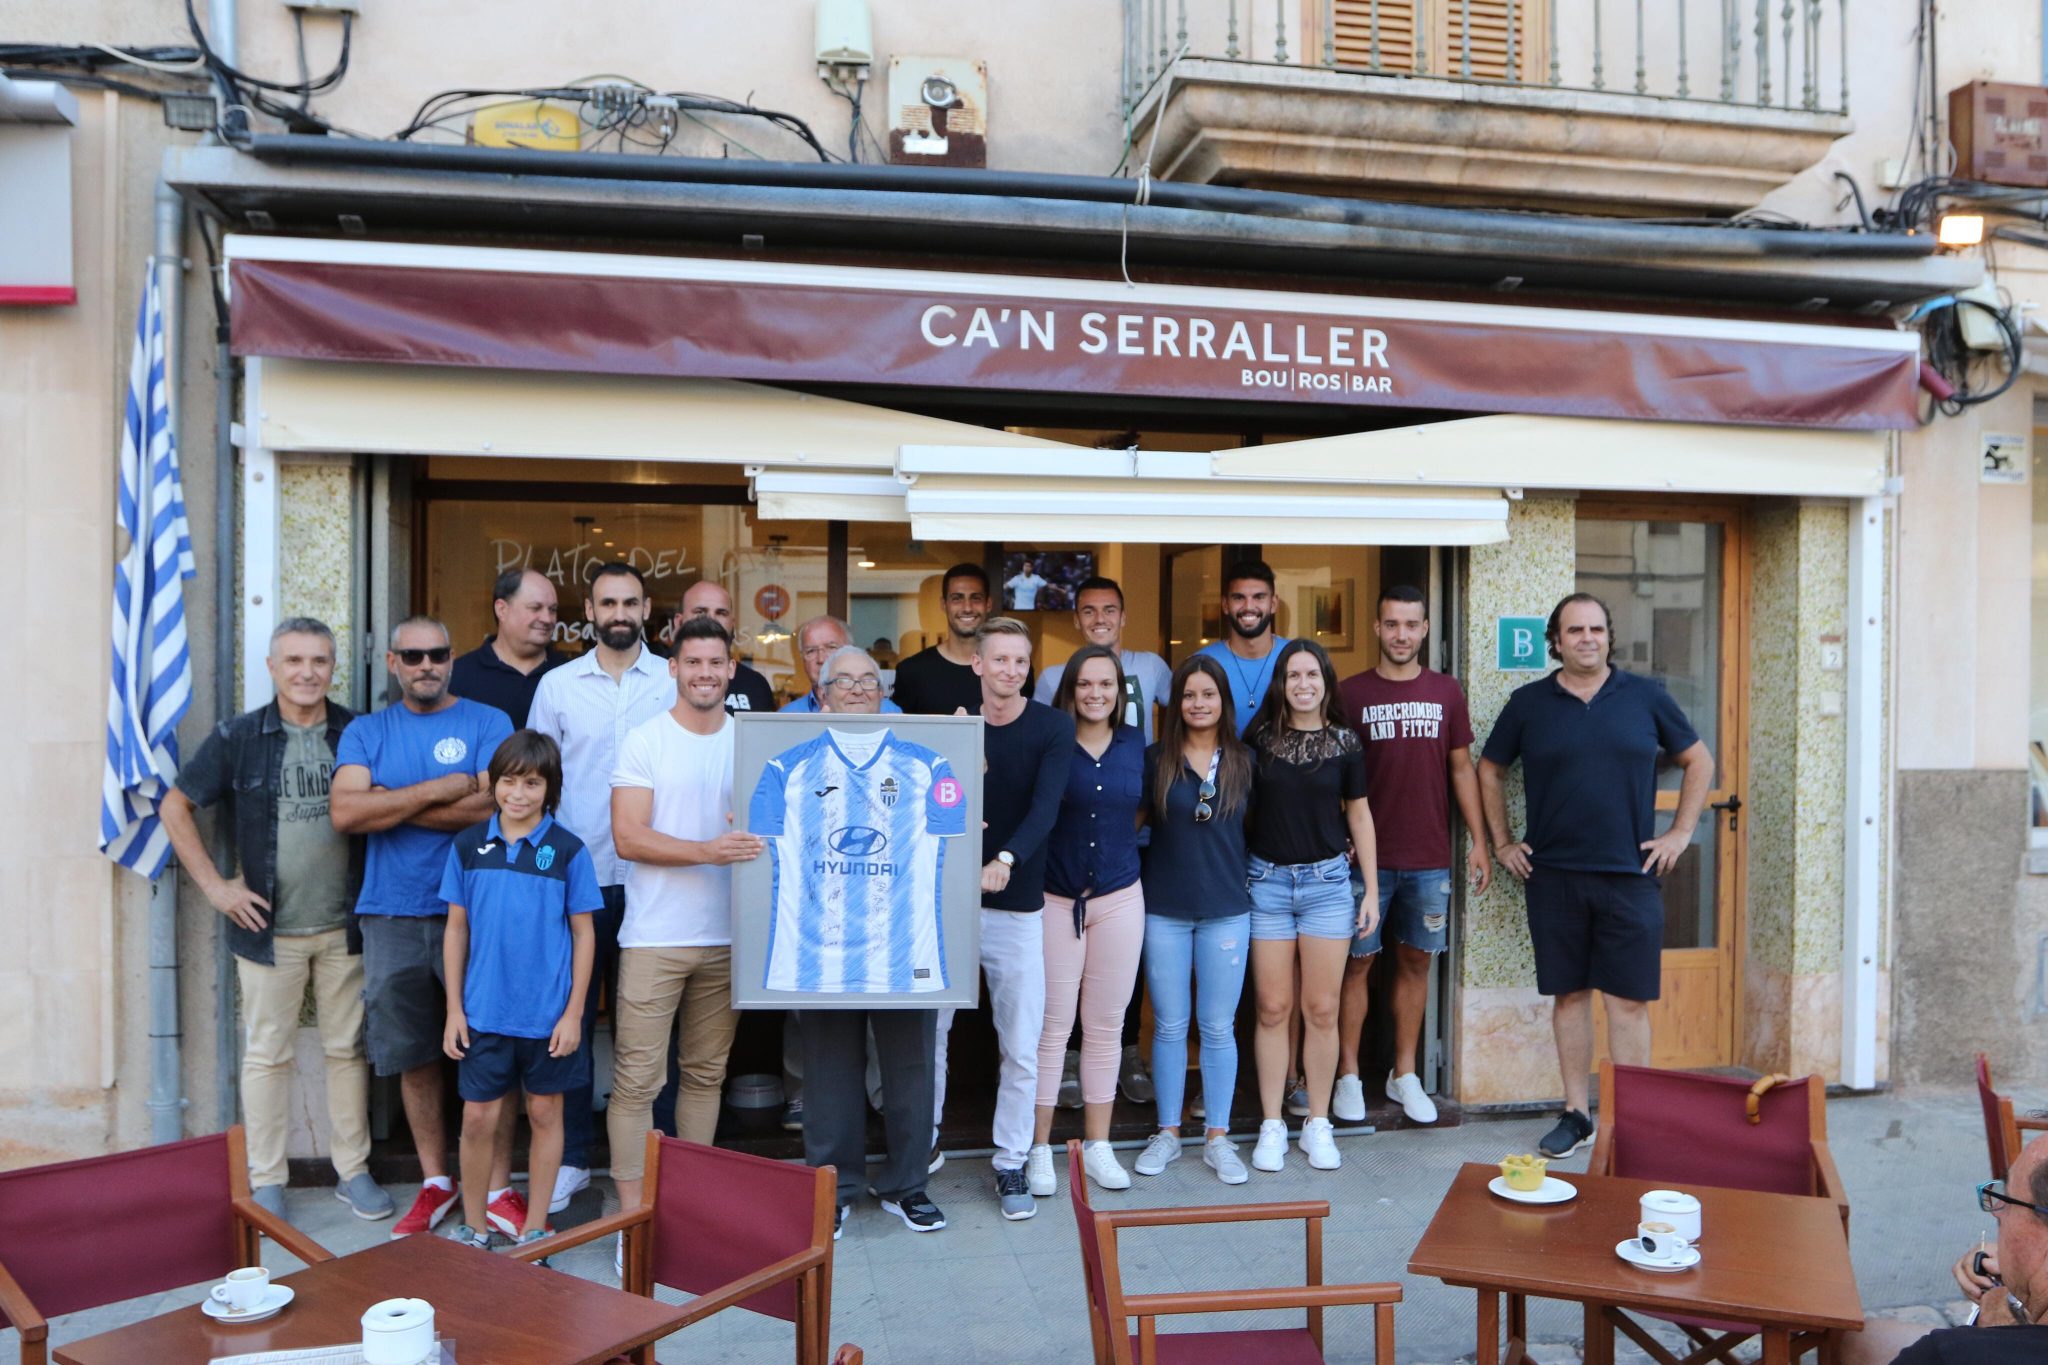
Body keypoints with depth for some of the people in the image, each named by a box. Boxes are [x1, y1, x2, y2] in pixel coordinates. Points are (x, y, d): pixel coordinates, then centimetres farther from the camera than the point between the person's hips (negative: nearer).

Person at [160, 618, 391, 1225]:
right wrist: (214, 885, -3)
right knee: (267, 1053, 8)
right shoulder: (237, 737, -2)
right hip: (269, 928, -1)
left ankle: (353, 1170, 22)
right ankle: (266, 1181, 21)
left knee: (348, 1048, 10)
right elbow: (176, 808, 4)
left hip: (344, 926, 1)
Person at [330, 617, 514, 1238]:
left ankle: (498, 1187, 13)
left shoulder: (488, 723, 1)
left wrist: (387, 804, -8)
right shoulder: (366, 732, 10)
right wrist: (440, 790, -12)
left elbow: (491, 806, -15)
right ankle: (435, 1181, 28)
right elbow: (344, 812, -7)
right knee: (414, 1057, 12)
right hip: (392, 915, 3)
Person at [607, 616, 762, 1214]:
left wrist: (754, 831, -7)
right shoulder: (644, 742, -3)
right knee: (637, 1077, -1)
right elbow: (628, 837, -11)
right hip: (655, 938, -3)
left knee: (706, 1072, 14)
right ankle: (632, 1210, 12)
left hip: (727, 937, 4)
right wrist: (707, 851, -23)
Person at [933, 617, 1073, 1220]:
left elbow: (1046, 806, -18)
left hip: (1017, 907, -2)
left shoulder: (1053, 727, -4)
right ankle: (923, 1144, 29)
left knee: (1022, 1049, 5)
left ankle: (1010, 1163, 22)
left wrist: (1005, 859, -34)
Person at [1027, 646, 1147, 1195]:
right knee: (1051, 1026, 2)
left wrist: (1122, 849, 9)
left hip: (1119, 899, 4)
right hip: (1055, 900, -3)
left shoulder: (1135, 745, 6)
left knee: (1106, 1025, 11)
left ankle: (1098, 1144, 24)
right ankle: (1039, 1147, 16)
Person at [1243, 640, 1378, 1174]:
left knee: (1322, 1010, 5)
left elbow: (1359, 815, 8)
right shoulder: (1258, 738, 0)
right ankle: (1271, 1126, 15)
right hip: (1267, 882, 0)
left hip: (1328, 882, 0)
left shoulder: (1343, 742, 2)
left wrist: (1371, 889, 6)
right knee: (1273, 1009, 4)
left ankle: (1318, 1125, 19)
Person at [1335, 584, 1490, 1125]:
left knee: (1416, 961, 10)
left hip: (1430, 858, 3)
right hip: (1367, 856, -2)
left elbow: (1461, 768, 10)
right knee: (1357, 962, 3)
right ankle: (1349, 1075, 15)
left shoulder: (1446, 692, 7)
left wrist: (1478, 841, 6)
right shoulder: (1351, 693, -1)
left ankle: (1404, 1075, 22)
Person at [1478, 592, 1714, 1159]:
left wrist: (1680, 832, 5)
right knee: (1569, 994, 8)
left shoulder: (1646, 697, 4)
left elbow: (1699, 762, 13)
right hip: (1553, 877, 1)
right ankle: (1575, 1115, 19)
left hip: (1630, 876, -1)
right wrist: (1501, 842, 9)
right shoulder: (1528, 703, 3)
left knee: (1629, 1000, 1)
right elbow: (1489, 771, 13)